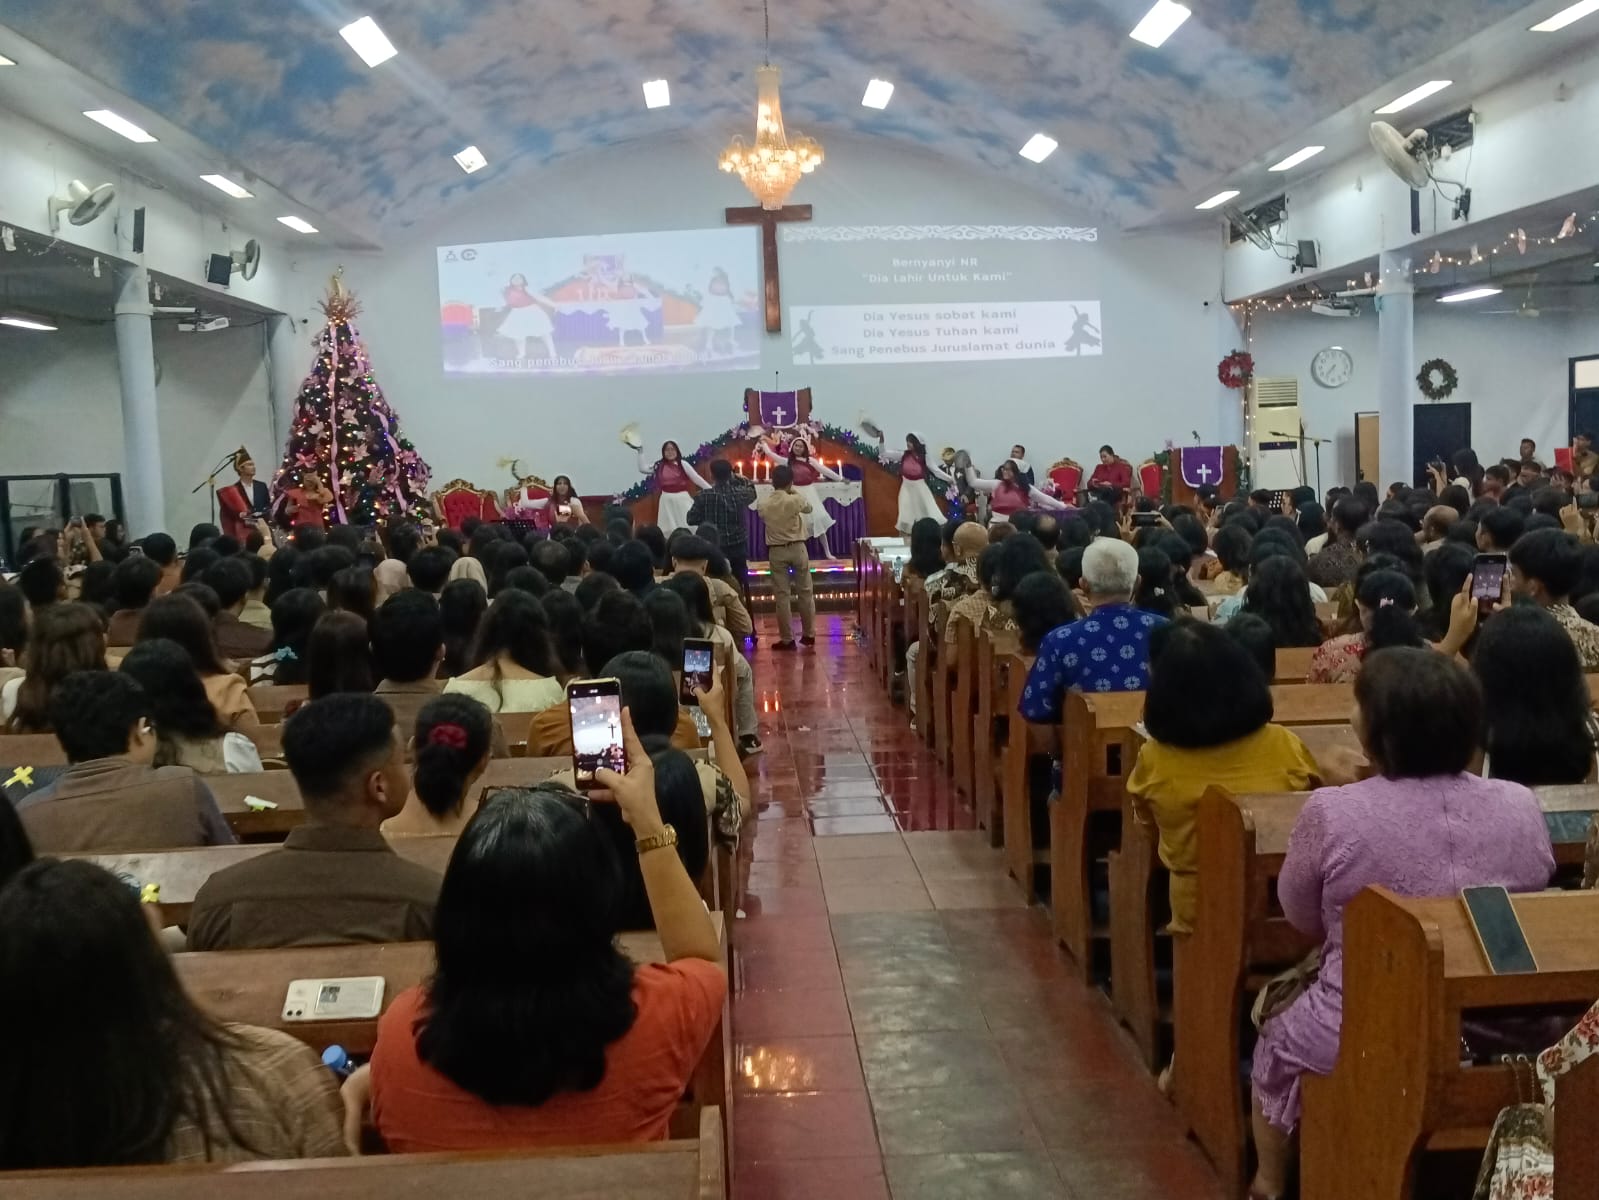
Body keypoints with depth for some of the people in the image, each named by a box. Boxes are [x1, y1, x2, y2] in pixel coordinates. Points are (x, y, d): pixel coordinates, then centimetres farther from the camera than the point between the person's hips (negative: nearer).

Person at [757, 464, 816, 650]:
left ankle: (787, 639, 4)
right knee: (805, 592, 13)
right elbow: (809, 508, 9)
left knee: (782, 595, 3)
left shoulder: (763, 503, -7)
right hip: (798, 548, -1)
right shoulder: (795, 500, -12)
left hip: (776, 551, 1)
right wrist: (794, 492, 19)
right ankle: (809, 634, 20)